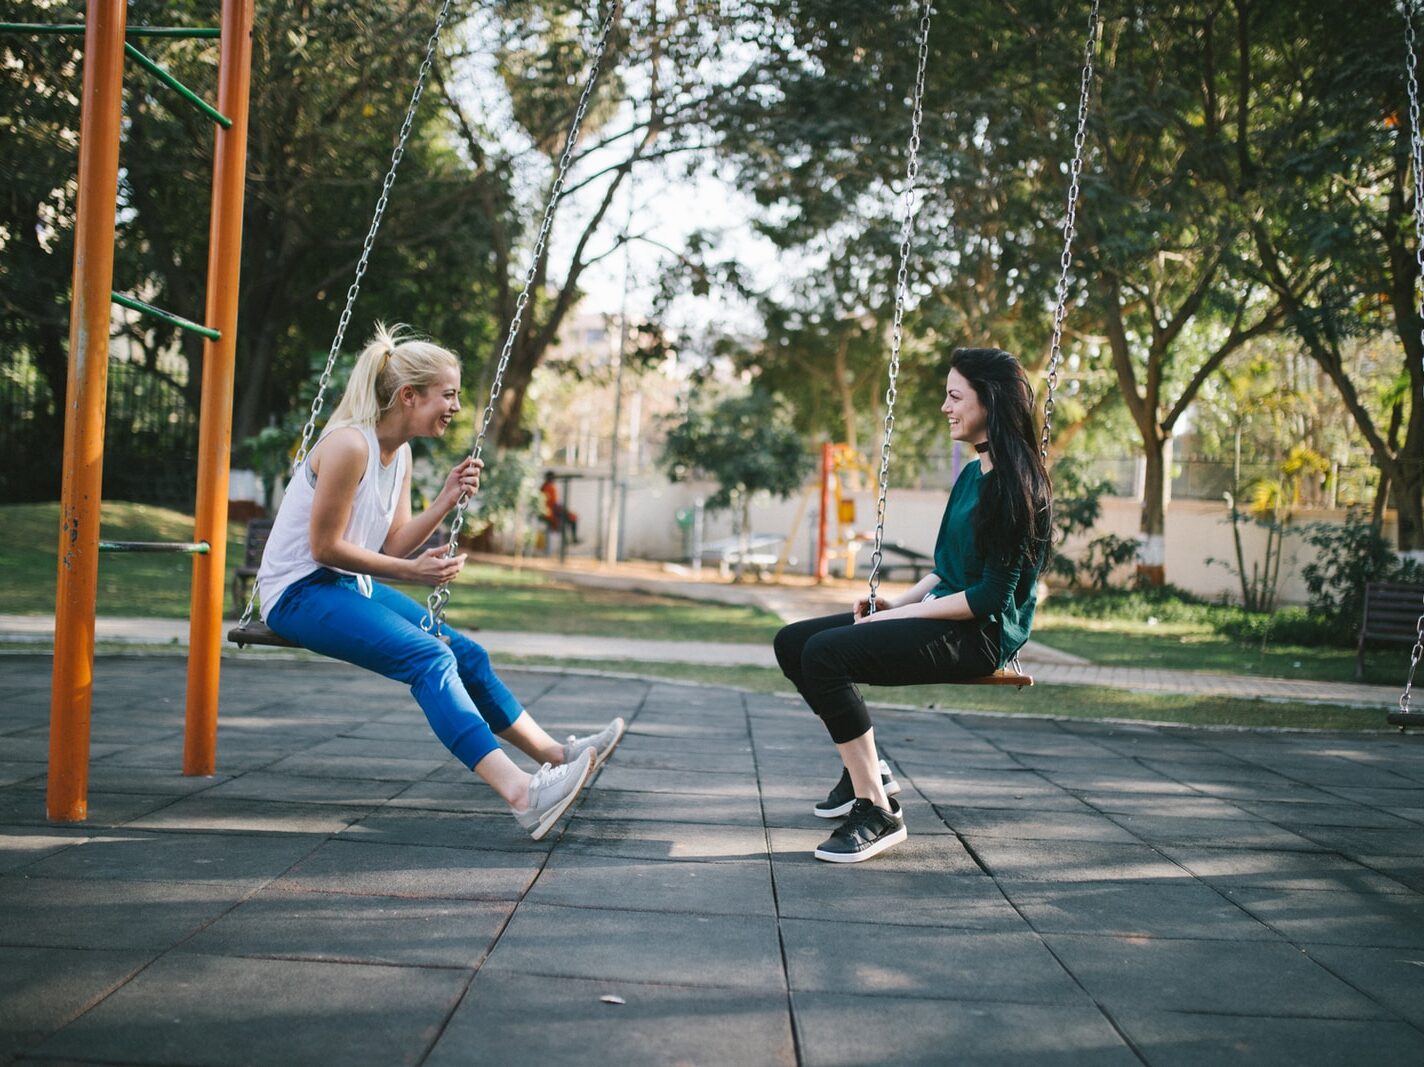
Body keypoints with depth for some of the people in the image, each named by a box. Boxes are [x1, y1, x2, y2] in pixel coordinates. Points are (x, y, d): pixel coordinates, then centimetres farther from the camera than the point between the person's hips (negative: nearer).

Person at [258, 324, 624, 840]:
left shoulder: (400, 452, 7)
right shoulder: (349, 445, -21)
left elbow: (393, 546, 7)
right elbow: (324, 548, -20)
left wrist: (445, 501, -5)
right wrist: (410, 573, -18)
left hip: (349, 587, 10)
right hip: (298, 592, -10)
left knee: (464, 652, 4)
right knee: (428, 657, -26)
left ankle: (554, 755, 13)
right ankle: (520, 793, -37)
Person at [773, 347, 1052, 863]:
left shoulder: (1017, 483, -15)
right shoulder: (972, 475, 14)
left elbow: (992, 595, -19)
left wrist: (905, 614, -15)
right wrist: (898, 601, 5)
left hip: (980, 634, -10)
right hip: (940, 615, 10)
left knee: (825, 653, -27)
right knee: (792, 642, 4)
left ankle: (877, 811, -20)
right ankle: (866, 770, 13)